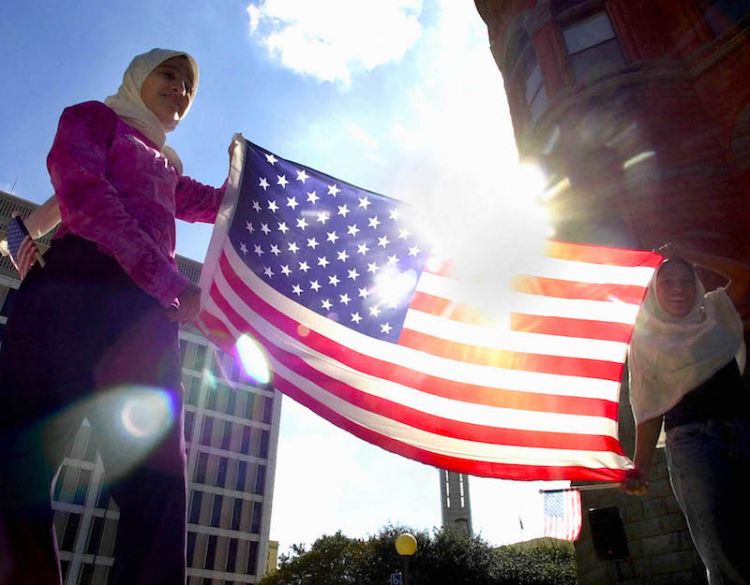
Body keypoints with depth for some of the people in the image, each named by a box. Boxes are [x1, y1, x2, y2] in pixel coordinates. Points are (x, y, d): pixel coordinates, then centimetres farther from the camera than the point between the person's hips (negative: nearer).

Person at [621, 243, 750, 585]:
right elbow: (649, 409, 5)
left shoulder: (715, 312, 21)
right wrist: (640, 467, -4)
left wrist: (687, 255, 13)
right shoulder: (646, 339, 9)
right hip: (692, 439, -3)